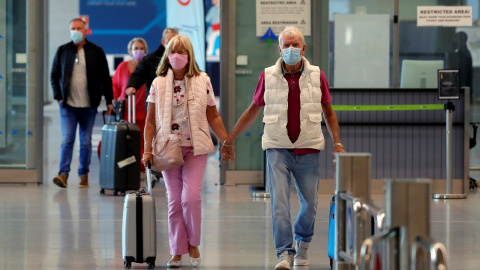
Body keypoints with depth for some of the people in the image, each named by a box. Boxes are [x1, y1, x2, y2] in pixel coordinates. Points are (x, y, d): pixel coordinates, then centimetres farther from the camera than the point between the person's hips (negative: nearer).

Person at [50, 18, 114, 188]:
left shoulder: (96, 51, 4)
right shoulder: (62, 51, 6)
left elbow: (105, 78, 6)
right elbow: (54, 75, 11)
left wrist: (109, 101, 2)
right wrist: (58, 97, 0)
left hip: (89, 106, 0)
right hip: (68, 105, 0)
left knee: (86, 142, 5)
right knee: (67, 140, -9)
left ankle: (84, 175, 14)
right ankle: (63, 174, -13)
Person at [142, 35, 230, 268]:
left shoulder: (202, 82, 2)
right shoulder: (158, 84, 4)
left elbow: (213, 117, 8)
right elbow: (150, 121, 5)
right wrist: (147, 150, -3)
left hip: (195, 148, -1)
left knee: (190, 197, -14)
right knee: (174, 201, 2)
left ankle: (193, 244, 7)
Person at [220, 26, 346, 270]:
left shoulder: (317, 76, 2)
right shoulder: (268, 76, 0)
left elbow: (328, 112, 12)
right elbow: (253, 110, 11)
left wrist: (337, 142, 3)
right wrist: (229, 140, 11)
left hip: (308, 151, 1)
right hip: (278, 149, -1)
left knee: (310, 204, 8)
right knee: (279, 203, -12)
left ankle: (302, 242, 35)